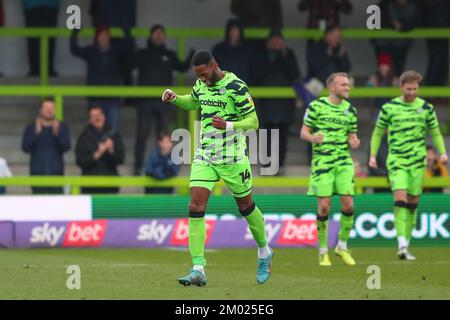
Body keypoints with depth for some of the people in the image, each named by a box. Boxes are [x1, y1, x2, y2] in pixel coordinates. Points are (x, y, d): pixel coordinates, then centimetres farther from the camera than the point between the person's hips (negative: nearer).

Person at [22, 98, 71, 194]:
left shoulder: (62, 127, 8)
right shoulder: (31, 128, 9)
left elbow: (66, 147, -4)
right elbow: (25, 147, -3)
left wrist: (56, 133, -20)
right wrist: (36, 133, -16)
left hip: (56, 173, 0)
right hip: (37, 173, 0)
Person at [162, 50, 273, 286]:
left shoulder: (236, 87, -15)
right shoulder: (201, 85, 5)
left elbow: (253, 122, -14)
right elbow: (193, 102, 28)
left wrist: (228, 125, -30)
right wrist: (174, 98, 8)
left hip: (232, 158, -5)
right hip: (204, 157, 5)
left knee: (245, 206, 12)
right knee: (195, 208, -10)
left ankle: (264, 253, 38)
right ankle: (198, 270, -14)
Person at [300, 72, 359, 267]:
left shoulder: (350, 110, 11)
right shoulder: (316, 106, -3)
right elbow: (303, 132, -1)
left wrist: (354, 142, -6)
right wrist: (313, 138, -23)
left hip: (344, 163, 4)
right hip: (322, 162, -4)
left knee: (348, 205, -5)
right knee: (324, 207, -6)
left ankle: (342, 246, 14)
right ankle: (323, 252, 8)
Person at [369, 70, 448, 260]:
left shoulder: (426, 108, 5)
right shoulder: (389, 108, 1)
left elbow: (435, 133, 13)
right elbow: (378, 133, 10)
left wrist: (442, 152, -2)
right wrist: (373, 155, 2)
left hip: (418, 161, 2)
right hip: (396, 160, -2)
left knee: (412, 203, 4)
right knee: (400, 199, -17)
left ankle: (406, 245, 13)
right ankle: (402, 245, -22)